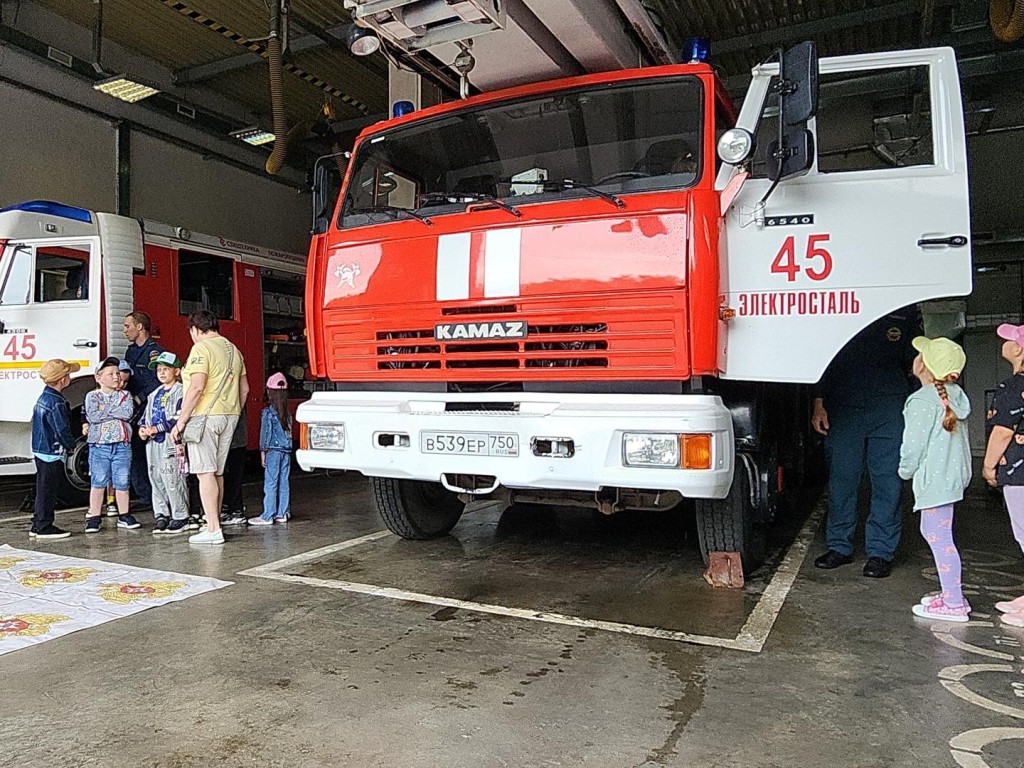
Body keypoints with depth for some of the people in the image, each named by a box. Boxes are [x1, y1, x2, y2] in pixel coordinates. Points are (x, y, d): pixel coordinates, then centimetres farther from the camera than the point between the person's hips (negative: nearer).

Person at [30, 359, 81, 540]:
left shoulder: (43, 398, 11)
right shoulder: (56, 403, -20)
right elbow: (63, 430, -22)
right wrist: (71, 445, -5)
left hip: (40, 450, 10)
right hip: (53, 452, -10)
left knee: (43, 490, 16)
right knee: (47, 491, -2)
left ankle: (37, 526, 23)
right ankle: (44, 527, 5)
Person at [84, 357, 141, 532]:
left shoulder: (125, 395, 9)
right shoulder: (92, 396, 4)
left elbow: (128, 413, -10)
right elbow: (92, 416, -13)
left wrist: (105, 409, -9)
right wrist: (117, 412, -9)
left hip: (122, 445, 1)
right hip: (99, 445, -1)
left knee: (122, 483, 7)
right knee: (98, 483, 2)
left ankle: (124, 516, 17)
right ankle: (94, 518, 10)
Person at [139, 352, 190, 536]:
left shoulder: (180, 391, -7)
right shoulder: (154, 394, 19)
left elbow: (179, 419, -16)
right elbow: (146, 414, 23)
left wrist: (156, 429, -17)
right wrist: (142, 428, 2)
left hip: (171, 442, -8)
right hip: (153, 444, 8)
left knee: (173, 480, -7)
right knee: (156, 479, 10)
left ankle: (180, 518, 2)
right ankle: (161, 515, 20)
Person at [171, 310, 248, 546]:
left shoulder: (201, 348, -9)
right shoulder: (233, 349, 15)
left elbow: (197, 387, -19)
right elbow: (244, 389, 17)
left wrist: (181, 420, -16)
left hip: (205, 416, -8)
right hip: (229, 416, 8)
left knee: (205, 473, -6)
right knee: (218, 473, 14)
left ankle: (213, 530, -7)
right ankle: (214, 522, 21)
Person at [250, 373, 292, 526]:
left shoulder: (267, 413, -9)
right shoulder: (287, 413, 8)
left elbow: (265, 433, -8)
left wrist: (263, 451, -3)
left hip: (273, 451, -6)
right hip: (286, 451, 6)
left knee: (270, 484, -3)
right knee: (284, 483, 9)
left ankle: (268, 516, -1)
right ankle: (282, 513, 13)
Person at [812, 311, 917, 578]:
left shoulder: (904, 315, 13)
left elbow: (913, 361, 19)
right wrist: (818, 403, -2)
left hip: (889, 408, 1)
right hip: (844, 407, -1)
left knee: (888, 481, 0)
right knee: (841, 478, 3)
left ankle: (880, 552, 10)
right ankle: (839, 547, 15)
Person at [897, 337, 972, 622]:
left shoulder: (922, 401, -19)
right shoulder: (954, 395, 8)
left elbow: (914, 444, -18)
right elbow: (952, 436, 15)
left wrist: (906, 471, 0)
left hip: (934, 477, -10)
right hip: (953, 473, 10)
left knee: (939, 538, -3)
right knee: (931, 531, 19)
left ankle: (954, 605, 4)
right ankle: (951, 593, 27)